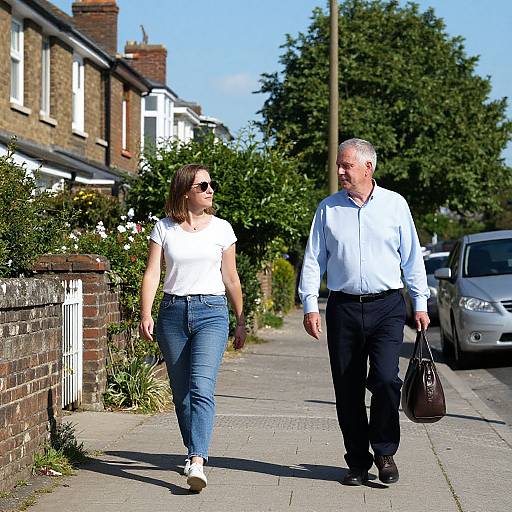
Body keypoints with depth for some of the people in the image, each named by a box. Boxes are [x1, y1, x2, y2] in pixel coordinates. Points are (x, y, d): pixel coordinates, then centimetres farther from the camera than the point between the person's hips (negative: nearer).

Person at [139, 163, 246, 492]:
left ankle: (196, 463, -27)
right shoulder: (164, 228, 6)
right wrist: (146, 314, -13)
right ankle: (195, 452, 26)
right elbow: (152, 273, 0)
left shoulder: (221, 228, 6)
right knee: (181, 392, 8)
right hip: (173, 313, 2)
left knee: (201, 388, -18)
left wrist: (241, 322, 13)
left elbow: (231, 279, 11)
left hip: (211, 311, -2)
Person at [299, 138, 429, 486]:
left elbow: (412, 259, 10)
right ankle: (358, 461, 15)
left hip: (387, 307, -2)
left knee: (385, 378, -16)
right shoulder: (328, 209, 8)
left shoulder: (395, 204, 6)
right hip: (343, 307, 2)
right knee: (348, 389, 2)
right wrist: (310, 305, -2)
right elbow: (313, 260, 8)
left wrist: (420, 304, 6)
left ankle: (385, 451, 4)